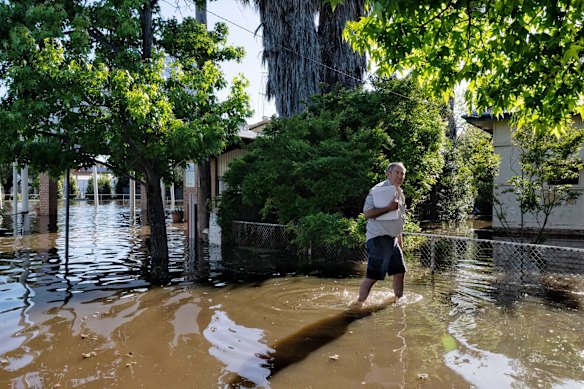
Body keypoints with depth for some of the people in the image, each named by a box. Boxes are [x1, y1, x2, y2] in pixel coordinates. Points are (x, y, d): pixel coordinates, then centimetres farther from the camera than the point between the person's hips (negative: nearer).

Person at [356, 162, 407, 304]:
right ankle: (359, 304, 5)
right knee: (373, 276, -7)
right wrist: (389, 207, -27)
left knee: (400, 271, 11)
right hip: (378, 238, -8)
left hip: (392, 239, 8)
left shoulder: (400, 193, 16)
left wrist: (400, 238, 25)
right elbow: (367, 213, -22)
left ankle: (399, 300, 28)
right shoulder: (379, 190, -13)